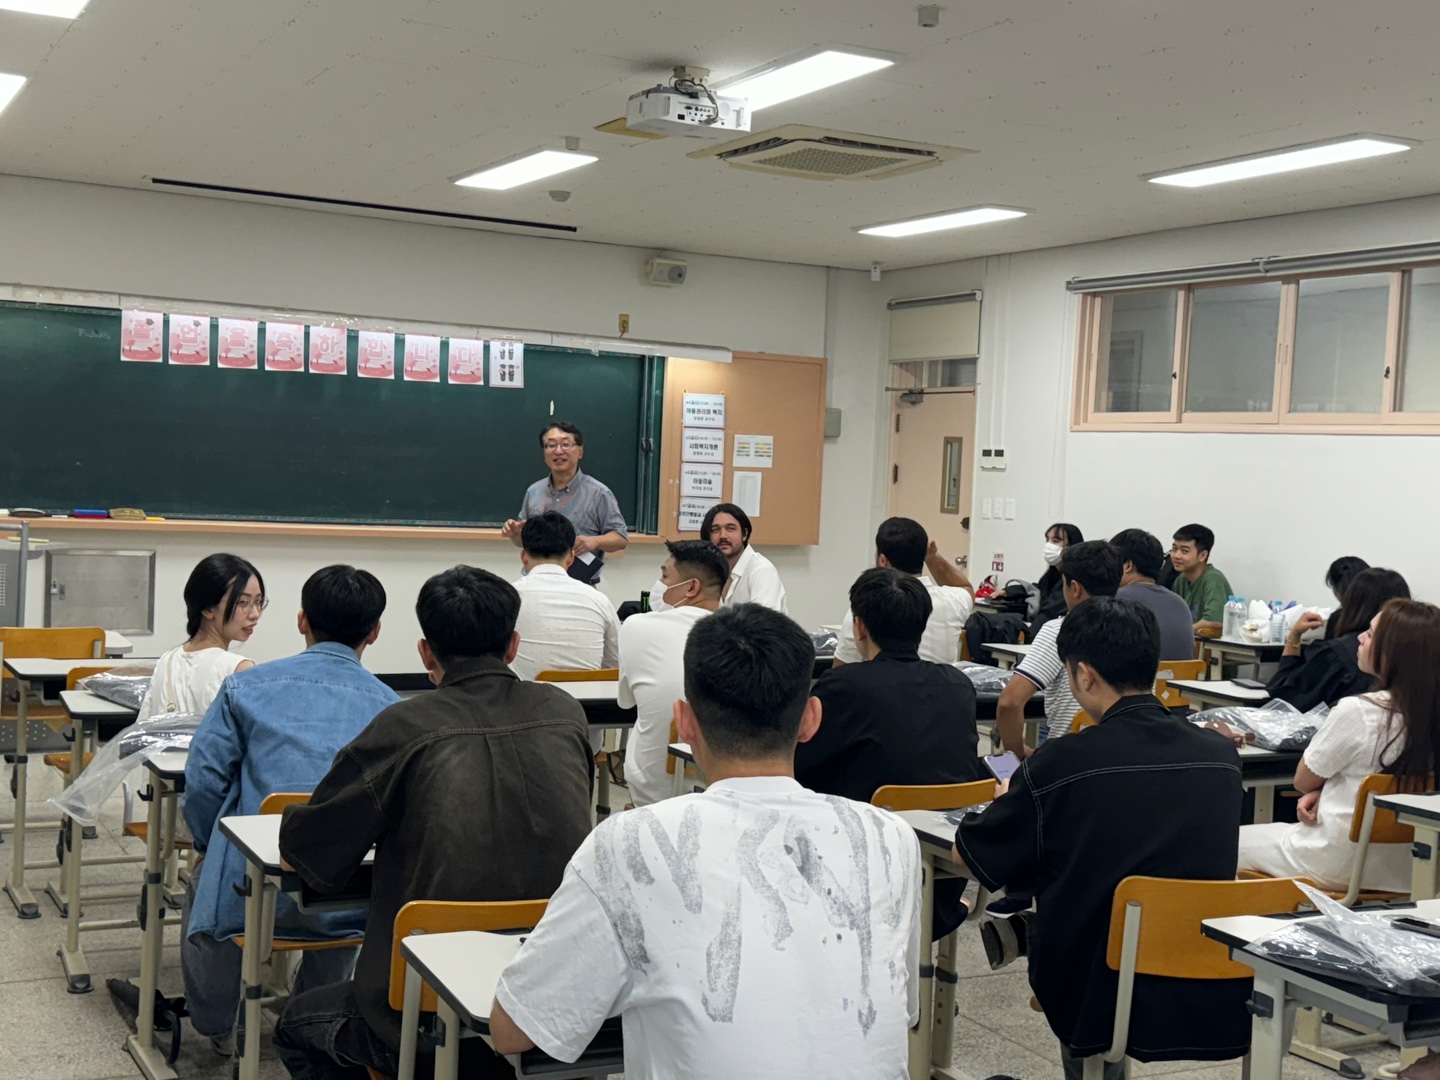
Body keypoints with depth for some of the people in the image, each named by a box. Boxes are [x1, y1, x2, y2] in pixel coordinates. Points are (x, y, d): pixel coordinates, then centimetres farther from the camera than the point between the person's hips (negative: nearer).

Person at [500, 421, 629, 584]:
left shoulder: (598, 493, -6)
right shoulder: (533, 492, 8)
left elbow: (621, 539, -5)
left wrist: (595, 541, -23)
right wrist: (514, 534, -4)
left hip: (580, 588, -4)